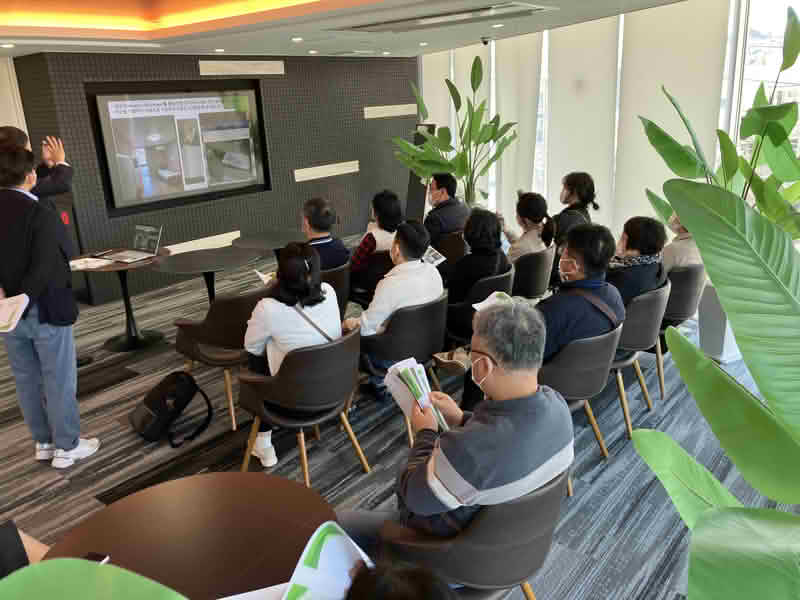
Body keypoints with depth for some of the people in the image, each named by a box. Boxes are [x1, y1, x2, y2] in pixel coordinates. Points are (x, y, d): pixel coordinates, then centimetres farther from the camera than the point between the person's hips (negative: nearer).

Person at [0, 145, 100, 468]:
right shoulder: (41, 215, -19)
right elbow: (43, 268, -26)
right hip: (45, 309, -7)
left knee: (27, 380, 16)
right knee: (60, 380, 6)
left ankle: (43, 442, 30)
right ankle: (67, 447, 17)